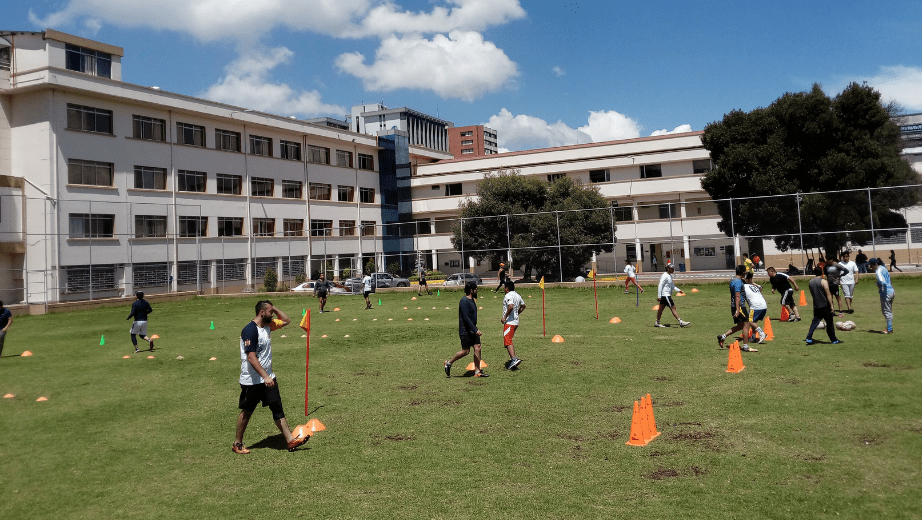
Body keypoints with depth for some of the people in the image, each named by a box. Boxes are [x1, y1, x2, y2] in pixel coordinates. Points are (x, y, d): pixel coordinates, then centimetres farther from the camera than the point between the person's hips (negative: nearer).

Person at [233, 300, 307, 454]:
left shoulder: (268, 325, 7)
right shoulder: (250, 330, -20)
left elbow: (286, 320, 23)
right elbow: (251, 357, -25)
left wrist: (274, 309, 6)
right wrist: (265, 377, -28)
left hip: (268, 377, 7)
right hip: (252, 381, -7)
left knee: (277, 408, 3)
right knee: (247, 412, 7)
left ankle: (290, 440, 2)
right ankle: (237, 443, 24)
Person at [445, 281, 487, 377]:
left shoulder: (472, 300, 13)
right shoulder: (464, 301, -17)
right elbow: (466, 318, -23)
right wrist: (475, 330, -26)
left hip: (473, 330, 9)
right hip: (465, 331, -9)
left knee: (477, 348, 3)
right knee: (465, 351, -4)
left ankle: (477, 371, 8)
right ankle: (448, 363, 14)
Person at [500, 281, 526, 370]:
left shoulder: (508, 296, -13)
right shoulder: (517, 295, 15)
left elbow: (511, 306, -28)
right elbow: (523, 306, 27)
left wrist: (504, 317, -20)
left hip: (509, 322, -10)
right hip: (516, 322, 10)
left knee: (507, 341, -12)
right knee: (509, 341, 18)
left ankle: (514, 358, -24)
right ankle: (512, 359, 18)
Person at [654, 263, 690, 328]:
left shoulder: (670, 276, 14)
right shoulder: (665, 276, -15)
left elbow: (672, 285, 24)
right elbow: (660, 285, -18)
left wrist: (678, 290, 13)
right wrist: (659, 296, -20)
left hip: (667, 295, 10)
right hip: (665, 295, -10)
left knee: (661, 308, 12)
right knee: (673, 308, -8)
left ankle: (657, 323, 17)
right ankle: (681, 322, -7)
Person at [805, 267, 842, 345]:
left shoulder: (811, 282, 6)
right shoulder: (823, 282, -13)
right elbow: (828, 294, -15)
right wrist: (831, 305, -12)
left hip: (816, 306, 5)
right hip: (825, 306, -5)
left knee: (815, 322, 9)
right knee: (829, 323, 5)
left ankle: (809, 338, 0)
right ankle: (834, 340, 14)